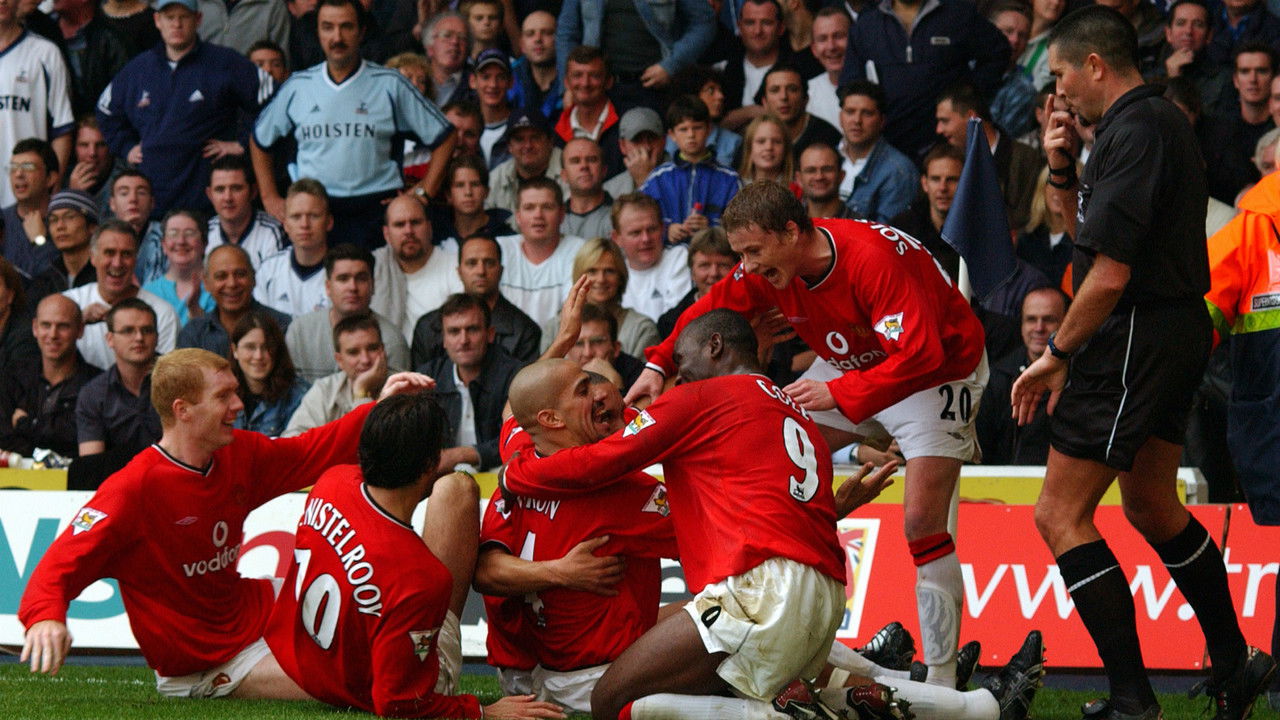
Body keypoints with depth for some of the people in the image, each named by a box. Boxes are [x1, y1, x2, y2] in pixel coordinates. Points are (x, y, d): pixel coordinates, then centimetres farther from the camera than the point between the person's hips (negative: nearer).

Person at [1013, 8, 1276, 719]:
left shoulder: (1133, 133, -18)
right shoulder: (1164, 120, 15)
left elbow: (1110, 272, -23)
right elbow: (1091, 238, 25)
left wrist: (1056, 354, -14)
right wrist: (1065, 173, 9)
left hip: (1135, 337, -11)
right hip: (1180, 332, 11)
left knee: (1061, 515, -10)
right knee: (1152, 506, 25)